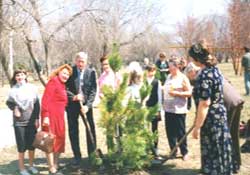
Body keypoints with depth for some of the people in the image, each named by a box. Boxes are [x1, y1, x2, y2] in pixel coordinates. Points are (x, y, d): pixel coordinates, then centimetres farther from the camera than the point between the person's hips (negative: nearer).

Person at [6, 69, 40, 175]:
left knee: (32, 144, 9)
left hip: (31, 121, 2)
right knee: (21, 145, 3)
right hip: (19, 122, -2)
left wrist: (37, 119, 0)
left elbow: (37, 104, 2)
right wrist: (14, 108, -9)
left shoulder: (32, 88, -1)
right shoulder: (13, 90, -4)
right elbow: (9, 102, 9)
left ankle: (31, 166, 26)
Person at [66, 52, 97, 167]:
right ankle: (77, 156, 17)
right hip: (72, 105, 0)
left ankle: (92, 154, 18)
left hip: (86, 104, 0)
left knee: (91, 130, 5)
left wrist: (87, 105, -15)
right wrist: (73, 97, -20)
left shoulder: (91, 72, -2)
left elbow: (93, 90, -5)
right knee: (73, 131, 5)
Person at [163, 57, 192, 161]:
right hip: (168, 109, 6)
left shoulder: (183, 78, -7)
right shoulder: (169, 77, 13)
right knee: (170, 132, 10)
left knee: (180, 132, 0)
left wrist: (177, 93, -19)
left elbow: (189, 93, -11)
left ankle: (184, 153, 15)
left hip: (179, 110, -6)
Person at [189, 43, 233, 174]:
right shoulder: (214, 68, 6)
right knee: (218, 151, 19)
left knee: (213, 152, 2)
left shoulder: (205, 75, -23)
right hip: (219, 115, 9)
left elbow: (204, 103, -24)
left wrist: (197, 126, -19)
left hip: (211, 119, -9)